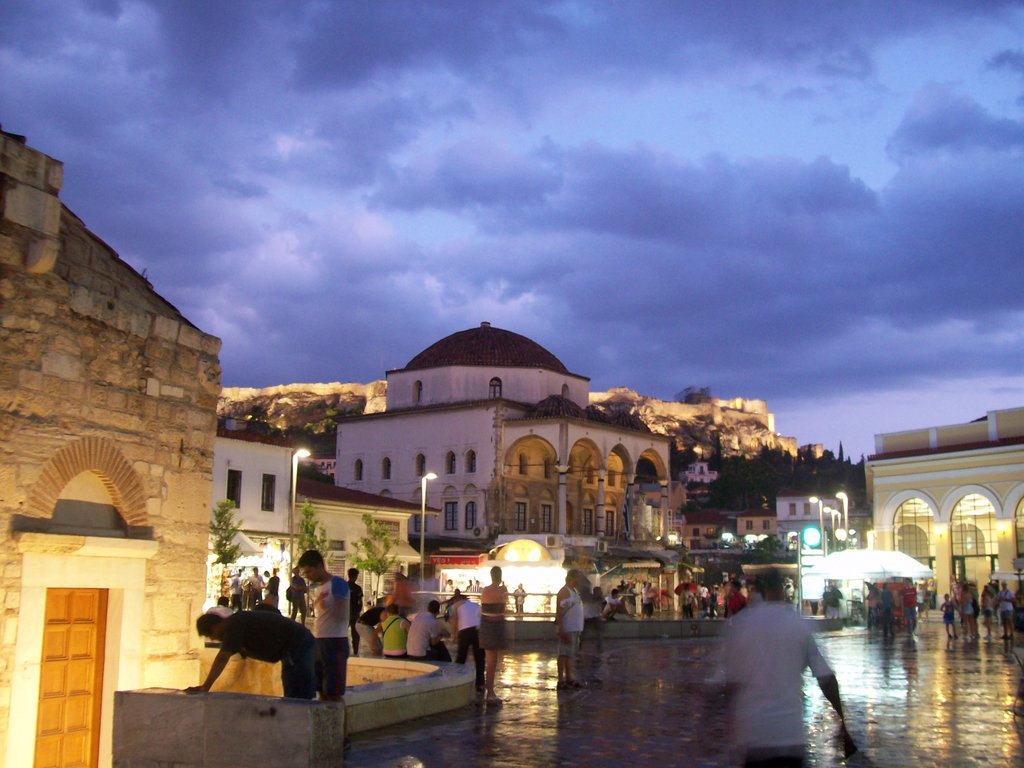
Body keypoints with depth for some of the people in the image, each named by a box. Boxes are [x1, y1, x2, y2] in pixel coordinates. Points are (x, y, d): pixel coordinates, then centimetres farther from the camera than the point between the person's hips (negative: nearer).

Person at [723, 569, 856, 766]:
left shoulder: (739, 623, -1)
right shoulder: (800, 624, 0)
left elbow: (731, 683, -1)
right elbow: (827, 678, -4)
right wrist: (842, 721, 5)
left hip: (752, 733, 0)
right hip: (790, 733, 0)